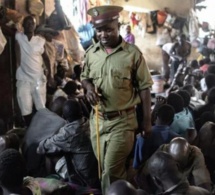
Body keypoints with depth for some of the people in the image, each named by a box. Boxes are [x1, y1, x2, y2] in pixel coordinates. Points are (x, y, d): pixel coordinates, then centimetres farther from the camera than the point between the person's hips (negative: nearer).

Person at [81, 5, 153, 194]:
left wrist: (147, 120, -7)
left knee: (111, 171, -5)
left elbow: (144, 88, -6)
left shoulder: (133, 53, -10)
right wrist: (89, 87, -8)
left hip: (123, 121, -5)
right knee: (107, 169, 17)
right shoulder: (91, 52, 2)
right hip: (97, 119, 5)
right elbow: (84, 77, 17)